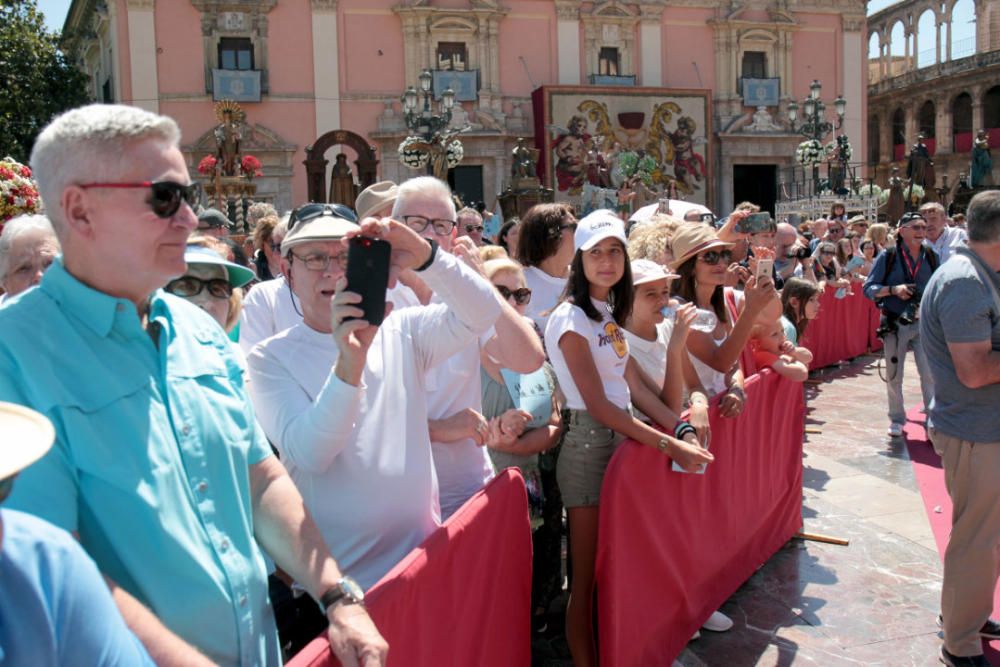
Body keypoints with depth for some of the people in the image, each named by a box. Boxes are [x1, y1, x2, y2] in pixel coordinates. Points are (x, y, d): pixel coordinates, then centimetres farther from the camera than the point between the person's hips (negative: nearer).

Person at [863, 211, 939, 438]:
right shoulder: (888, 257, -4)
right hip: (895, 325, -1)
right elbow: (869, 288, -4)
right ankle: (897, 419, 27)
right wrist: (894, 289, -19)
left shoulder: (931, 257, 3)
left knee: (930, 373, -8)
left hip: (924, 324, 1)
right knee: (893, 376, 10)